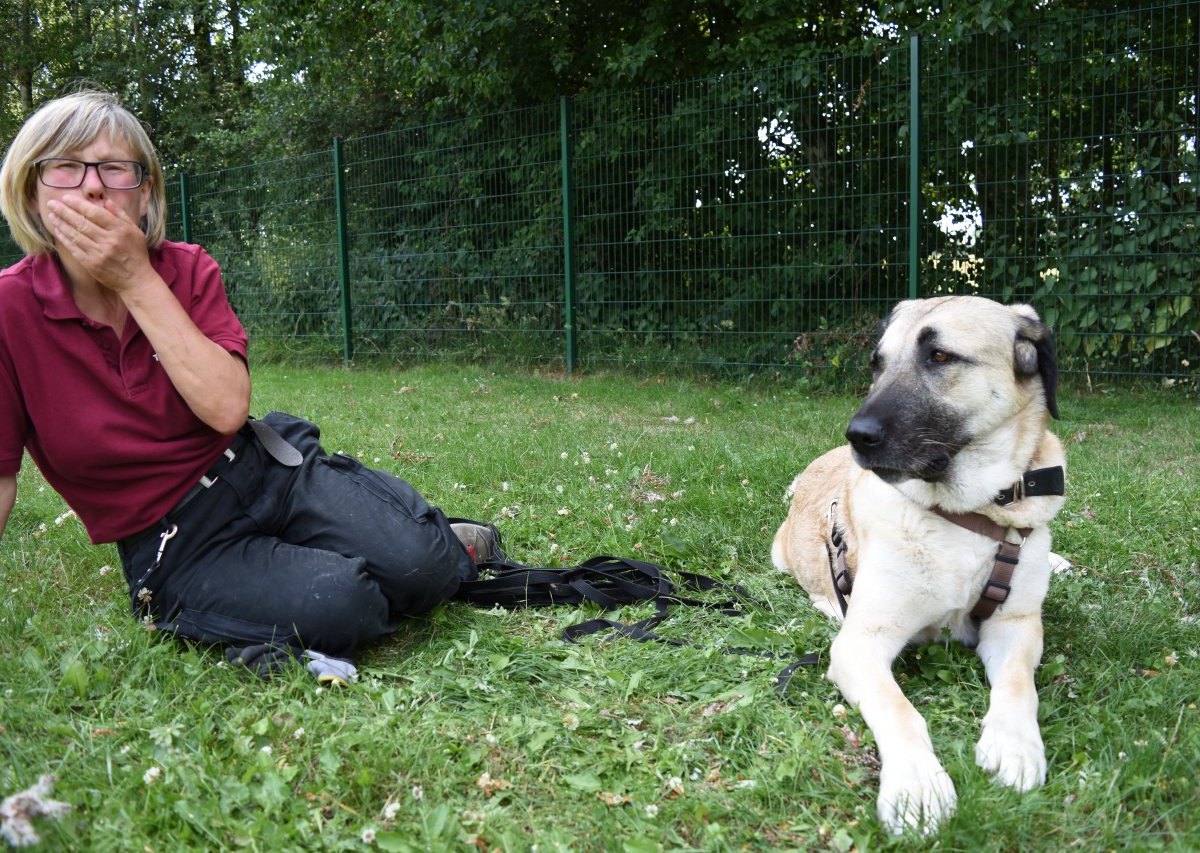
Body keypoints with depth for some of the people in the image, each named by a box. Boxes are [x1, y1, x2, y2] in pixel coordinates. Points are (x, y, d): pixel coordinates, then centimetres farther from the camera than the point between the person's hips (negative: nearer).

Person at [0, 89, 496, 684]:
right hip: (172, 545, -2)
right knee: (337, 609, -30)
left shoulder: (188, 271, -3)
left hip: (262, 467, 3)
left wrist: (137, 278, -20)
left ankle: (450, 549, 14)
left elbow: (227, 407, -19)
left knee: (417, 561, -21)